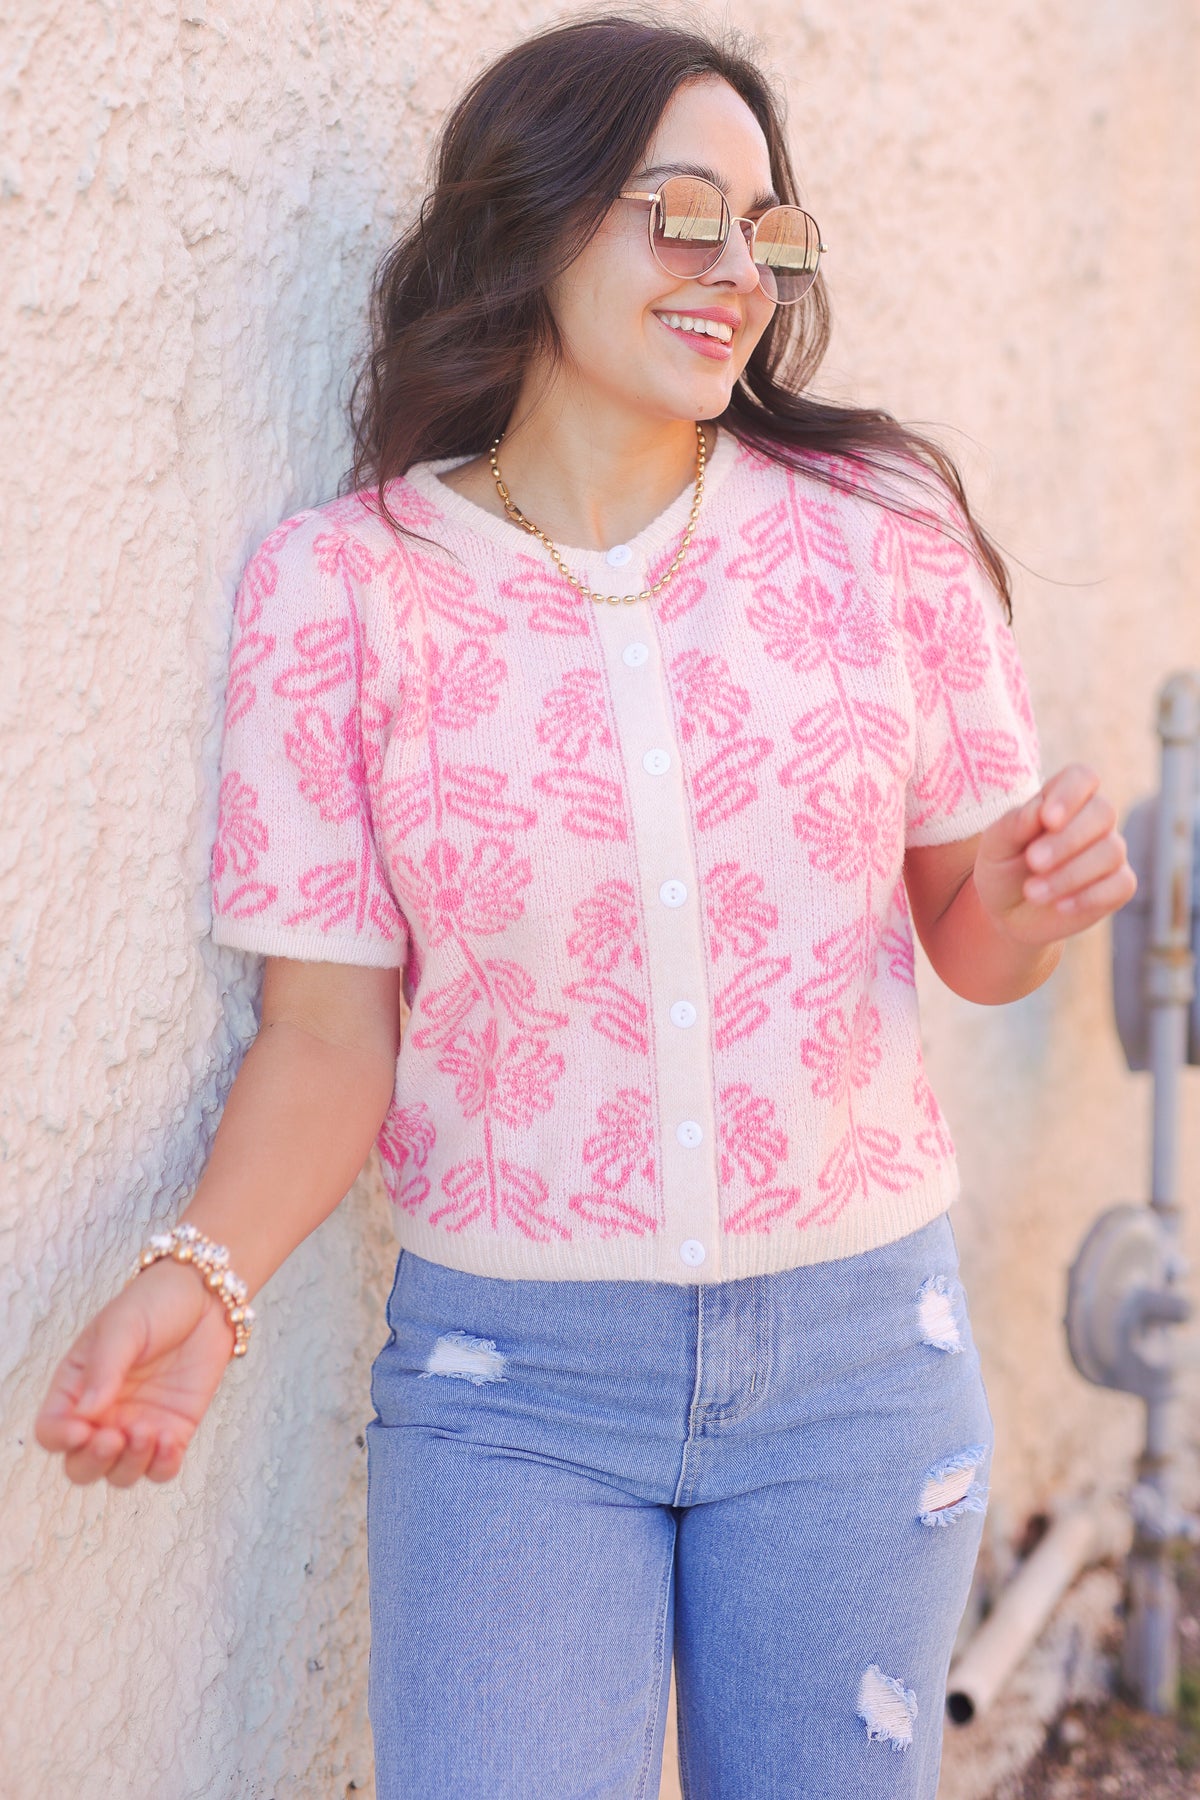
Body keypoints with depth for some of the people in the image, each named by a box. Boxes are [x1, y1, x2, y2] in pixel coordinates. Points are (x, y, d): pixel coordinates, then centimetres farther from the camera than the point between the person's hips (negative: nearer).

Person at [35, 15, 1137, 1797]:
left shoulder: (880, 529, -3)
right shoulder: (340, 585, -7)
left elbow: (971, 937, 7)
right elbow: (329, 1033, -6)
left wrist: (1046, 892, -16)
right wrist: (200, 1278, -22)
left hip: (854, 1342, 2)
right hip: (511, 1372, -2)